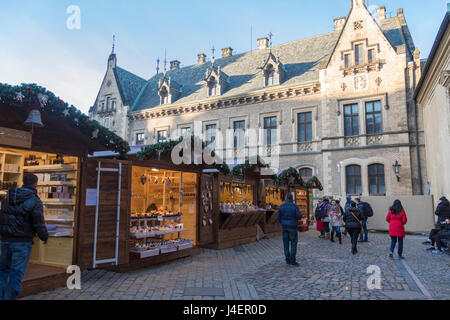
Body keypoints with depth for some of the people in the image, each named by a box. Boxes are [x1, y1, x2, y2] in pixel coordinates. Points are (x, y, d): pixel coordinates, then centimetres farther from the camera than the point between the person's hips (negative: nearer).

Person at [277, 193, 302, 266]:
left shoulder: (281, 206, 0)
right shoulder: (294, 206, -11)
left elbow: (278, 216, 1)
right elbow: (299, 216, -14)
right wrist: (299, 213, 8)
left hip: (284, 227, 4)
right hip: (292, 227, -4)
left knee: (286, 243, 11)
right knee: (293, 243, 2)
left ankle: (288, 260, 16)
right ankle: (293, 261, 0)